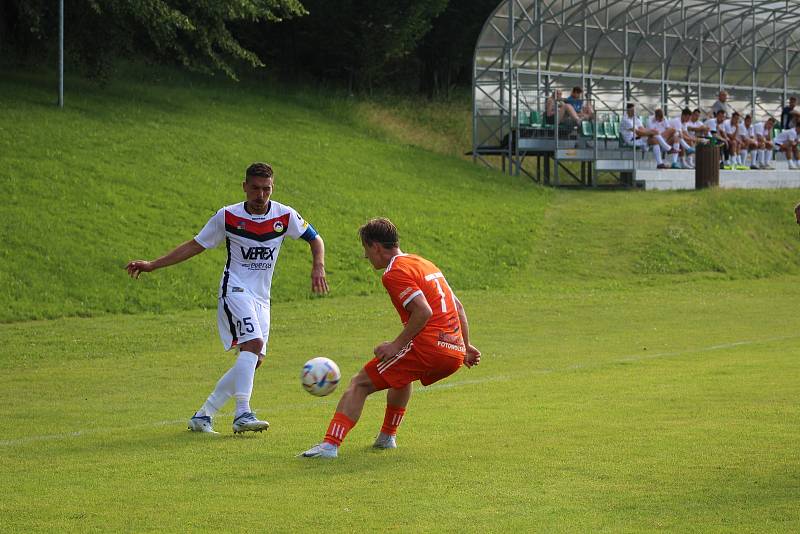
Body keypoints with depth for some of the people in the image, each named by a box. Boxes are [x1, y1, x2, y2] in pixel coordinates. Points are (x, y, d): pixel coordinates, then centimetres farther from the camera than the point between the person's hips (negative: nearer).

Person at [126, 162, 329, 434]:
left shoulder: (285, 216, -1)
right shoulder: (228, 216, -5)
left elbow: (315, 239, 13)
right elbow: (195, 246, 4)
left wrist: (318, 267, -7)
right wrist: (152, 265, 0)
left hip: (261, 297, 5)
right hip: (235, 289, -5)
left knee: (254, 360, 0)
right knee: (253, 343, -27)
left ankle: (203, 415, 9)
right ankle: (243, 414, -33)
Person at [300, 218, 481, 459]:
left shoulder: (395, 272, -7)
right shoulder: (423, 263, 22)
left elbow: (424, 312, -20)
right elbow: (457, 306, 25)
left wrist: (396, 345, -15)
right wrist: (465, 346, 28)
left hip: (427, 348, -9)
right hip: (454, 355, 9)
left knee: (360, 384, -4)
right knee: (401, 375, 38)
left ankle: (330, 444, -16)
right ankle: (387, 437, 41)